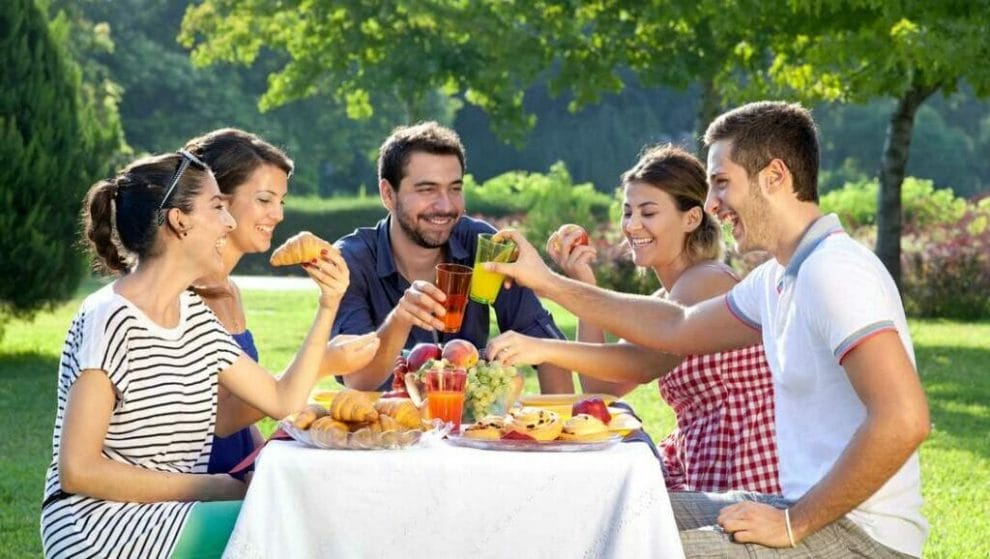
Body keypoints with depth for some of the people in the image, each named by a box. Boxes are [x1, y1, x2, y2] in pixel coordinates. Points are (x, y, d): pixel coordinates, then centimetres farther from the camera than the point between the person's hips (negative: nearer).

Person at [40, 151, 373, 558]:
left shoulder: (195, 314, 10)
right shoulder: (109, 321, -15)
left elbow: (283, 400, 12)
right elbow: (77, 471, -18)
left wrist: (328, 307, 5)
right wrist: (208, 487, -16)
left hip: (170, 512, 8)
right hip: (98, 526, -8)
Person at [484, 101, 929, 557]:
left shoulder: (834, 272, -20)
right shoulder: (778, 279, 10)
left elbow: (904, 421, -29)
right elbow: (677, 327, 23)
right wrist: (547, 281, 21)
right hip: (807, 507, 9)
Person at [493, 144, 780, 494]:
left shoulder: (708, 282, -12)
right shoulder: (664, 301, 16)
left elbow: (647, 362, -29)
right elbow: (601, 388, 9)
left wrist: (545, 348, -39)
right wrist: (584, 285, 3)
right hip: (696, 475, 8)